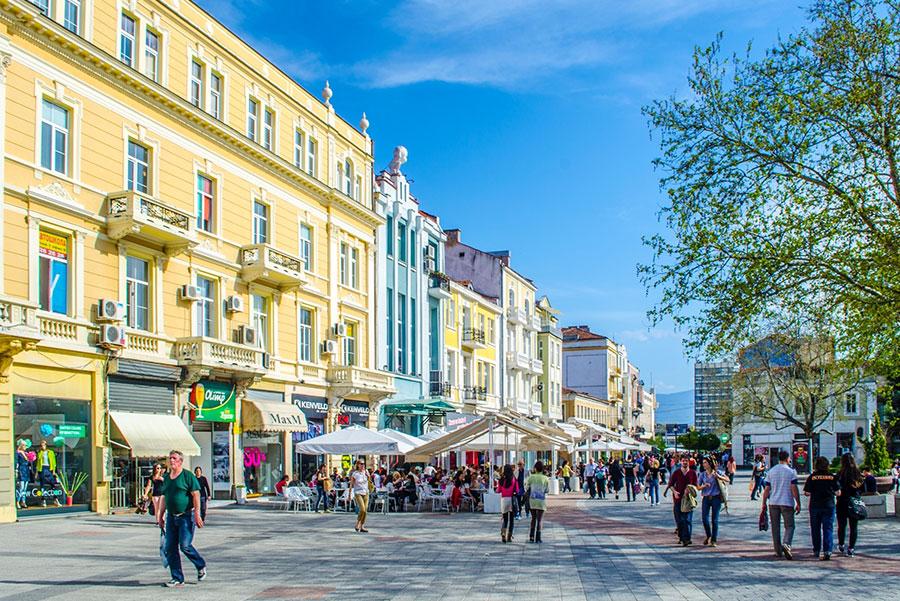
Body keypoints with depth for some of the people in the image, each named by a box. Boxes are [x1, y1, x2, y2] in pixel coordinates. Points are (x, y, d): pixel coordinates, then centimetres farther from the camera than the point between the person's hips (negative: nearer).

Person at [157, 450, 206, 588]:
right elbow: (164, 498, 20)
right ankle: (177, 579, 10)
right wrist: (160, 516, 17)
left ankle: (201, 566, 13)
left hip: (186, 516, -7)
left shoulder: (188, 475, -7)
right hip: (171, 517, 7)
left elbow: (196, 495, -11)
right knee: (170, 548, 3)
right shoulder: (166, 477, 13)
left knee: (185, 545, -12)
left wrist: (197, 515, -17)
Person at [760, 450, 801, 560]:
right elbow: (794, 489, -8)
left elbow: (766, 489, 5)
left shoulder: (771, 471, 6)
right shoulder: (791, 471, -4)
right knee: (789, 526, 3)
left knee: (775, 527, 9)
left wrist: (764, 503, 11)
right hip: (787, 502, -3)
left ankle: (778, 551, 11)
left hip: (773, 503, 3)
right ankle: (786, 544, -22)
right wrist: (798, 504, -2)